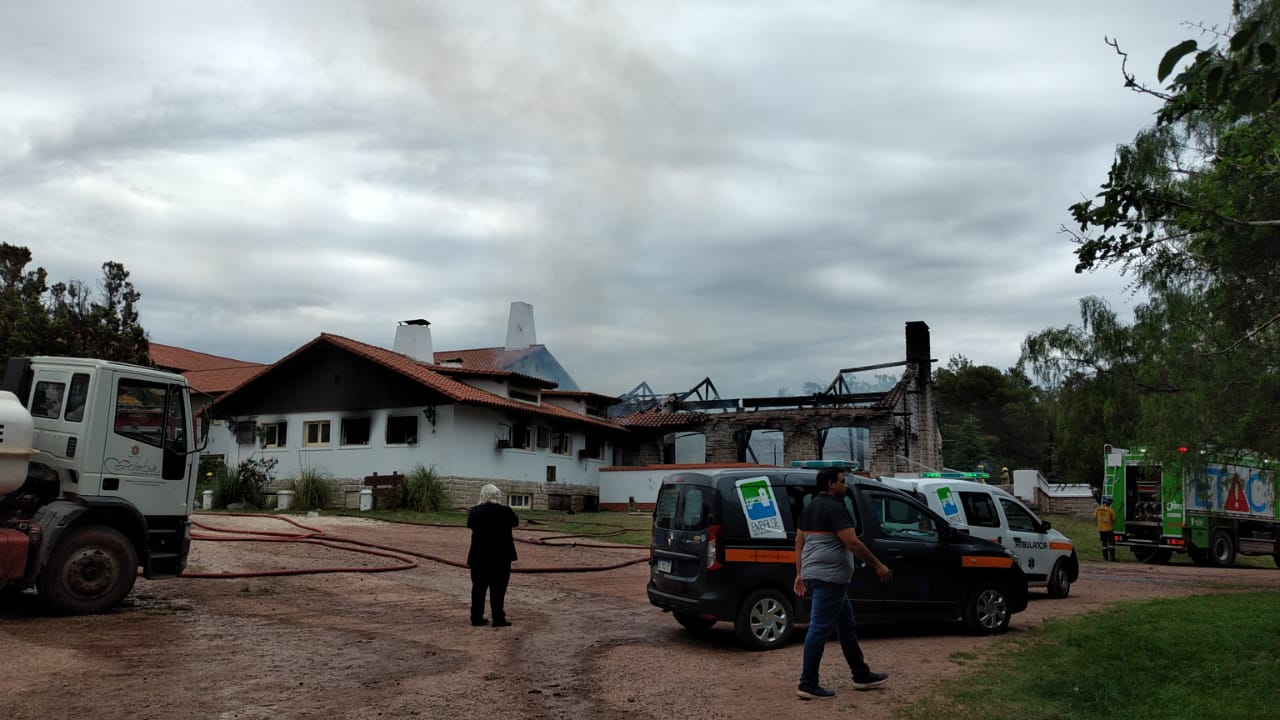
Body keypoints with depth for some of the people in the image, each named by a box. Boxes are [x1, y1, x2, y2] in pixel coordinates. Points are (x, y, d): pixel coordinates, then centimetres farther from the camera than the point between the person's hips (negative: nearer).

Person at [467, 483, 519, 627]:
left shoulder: (475, 511, -3)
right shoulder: (505, 511, -12)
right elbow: (515, 522, 7)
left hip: (478, 556, 3)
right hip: (500, 556, -3)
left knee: (478, 587, 12)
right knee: (498, 588, 2)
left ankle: (476, 617, 15)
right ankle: (498, 619, 2)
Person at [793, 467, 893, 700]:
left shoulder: (809, 508, 15)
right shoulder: (834, 507, -14)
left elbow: (799, 542, 17)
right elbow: (852, 543, -18)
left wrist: (800, 574, 20)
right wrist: (878, 565, -9)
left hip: (813, 574, 10)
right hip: (829, 576, -10)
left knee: (845, 623, 18)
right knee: (820, 629, -6)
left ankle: (861, 676, 27)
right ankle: (808, 685, -1)